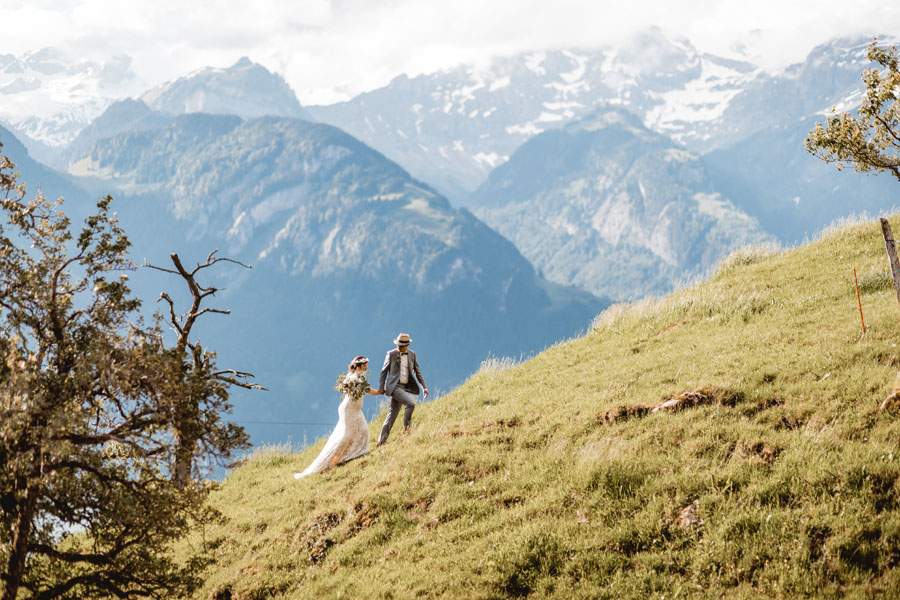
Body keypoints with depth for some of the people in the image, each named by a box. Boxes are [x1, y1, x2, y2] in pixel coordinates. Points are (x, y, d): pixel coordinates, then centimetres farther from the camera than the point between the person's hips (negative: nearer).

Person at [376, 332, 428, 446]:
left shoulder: (412, 354, 9)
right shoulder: (391, 354, -1)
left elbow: (417, 372, 15)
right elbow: (384, 371, 5)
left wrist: (424, 387, 8)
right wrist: (381, 387, 2)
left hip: (407, 387, 4)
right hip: (395, 386, -4)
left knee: (392, 414, 3)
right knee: (410, 403, -25)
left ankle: (382, 440, 6)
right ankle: (406, 427, -8)